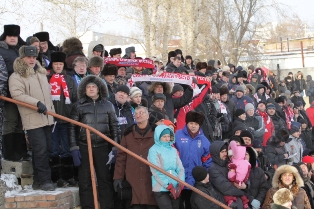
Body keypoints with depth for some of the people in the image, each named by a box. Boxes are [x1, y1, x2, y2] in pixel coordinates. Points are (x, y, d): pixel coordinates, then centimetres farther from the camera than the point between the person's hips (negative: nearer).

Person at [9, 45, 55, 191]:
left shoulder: (41, 73, 20)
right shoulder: (16, 77, -4)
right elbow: (17, 94, -19)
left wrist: (52, 110, 21)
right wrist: (37, 103, -26)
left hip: (46, 118, 8)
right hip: (32, 120, -7)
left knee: (47, 149, 8)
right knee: (40, 149, -13)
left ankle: (39, 181, 16)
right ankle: (44, 180, -6)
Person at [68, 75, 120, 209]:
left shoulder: (107, 105, 7)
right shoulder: (79, 106, 3)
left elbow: (114, 126, 9)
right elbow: (72, 128, 2)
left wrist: (115, 147, 3)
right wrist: (74, 148, -4)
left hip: (103, 147, 1)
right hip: (84, 147, -1)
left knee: (105, 179, 2)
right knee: (85, 181, 3)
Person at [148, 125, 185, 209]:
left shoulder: (173, 150, 12)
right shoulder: (153, 150, -4)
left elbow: (180, 168, 7)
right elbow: (157, 172, -12)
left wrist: (180, 185, -8)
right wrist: (169, 186, -15)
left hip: (175, 188, 5)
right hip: (161, 189, -5)